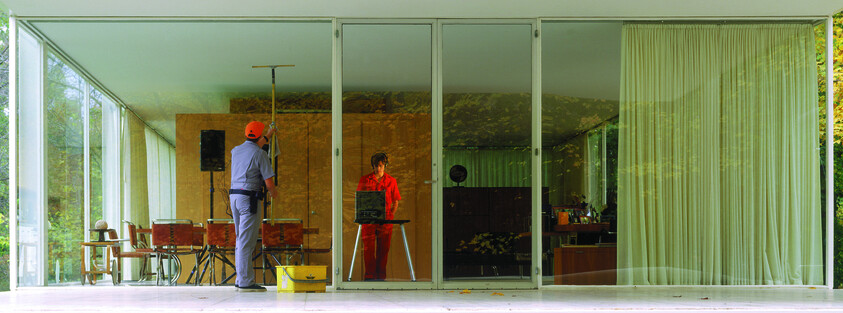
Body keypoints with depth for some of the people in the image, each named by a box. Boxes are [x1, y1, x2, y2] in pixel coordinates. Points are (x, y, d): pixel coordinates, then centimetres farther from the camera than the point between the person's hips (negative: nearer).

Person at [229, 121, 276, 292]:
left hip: (234, 195, 8)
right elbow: (269, 182, -10)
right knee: (246, 241, -9)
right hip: (249, 198, -8)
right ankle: (246, 282, -10)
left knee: (241, 240, 13)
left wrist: (269, 134, 49)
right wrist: (272, 193, 13)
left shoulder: (236, 151, 13)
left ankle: (240, 280, 15)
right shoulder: (260, 154, -8)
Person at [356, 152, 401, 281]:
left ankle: (381, 276, 8)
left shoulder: (391, 181, 9)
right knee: (368, 247, -8)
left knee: (383, 248, 1)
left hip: (385, 220, 1)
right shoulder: (364, 180, 7)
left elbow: (395, 201, 14)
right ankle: (369, 276, -5)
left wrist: (391, 215, 2)